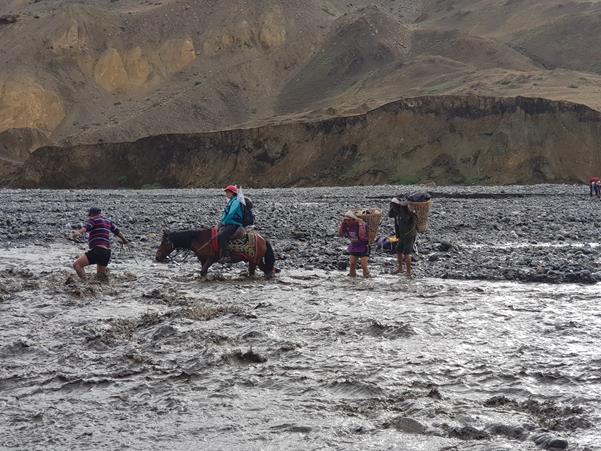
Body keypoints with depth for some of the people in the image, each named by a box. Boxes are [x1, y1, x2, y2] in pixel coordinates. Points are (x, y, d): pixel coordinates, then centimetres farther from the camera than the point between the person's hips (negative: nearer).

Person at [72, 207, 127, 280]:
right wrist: (123, 239, 52)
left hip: (98, 250, -8)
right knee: (100, 274, 31)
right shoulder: (108, 221, 20)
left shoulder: (94, 220, 0)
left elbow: (86, 227, -20)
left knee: (76, 264, -18)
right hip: (107, 252, 8)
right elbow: (117, 231, 33)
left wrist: (78, 232, -39)